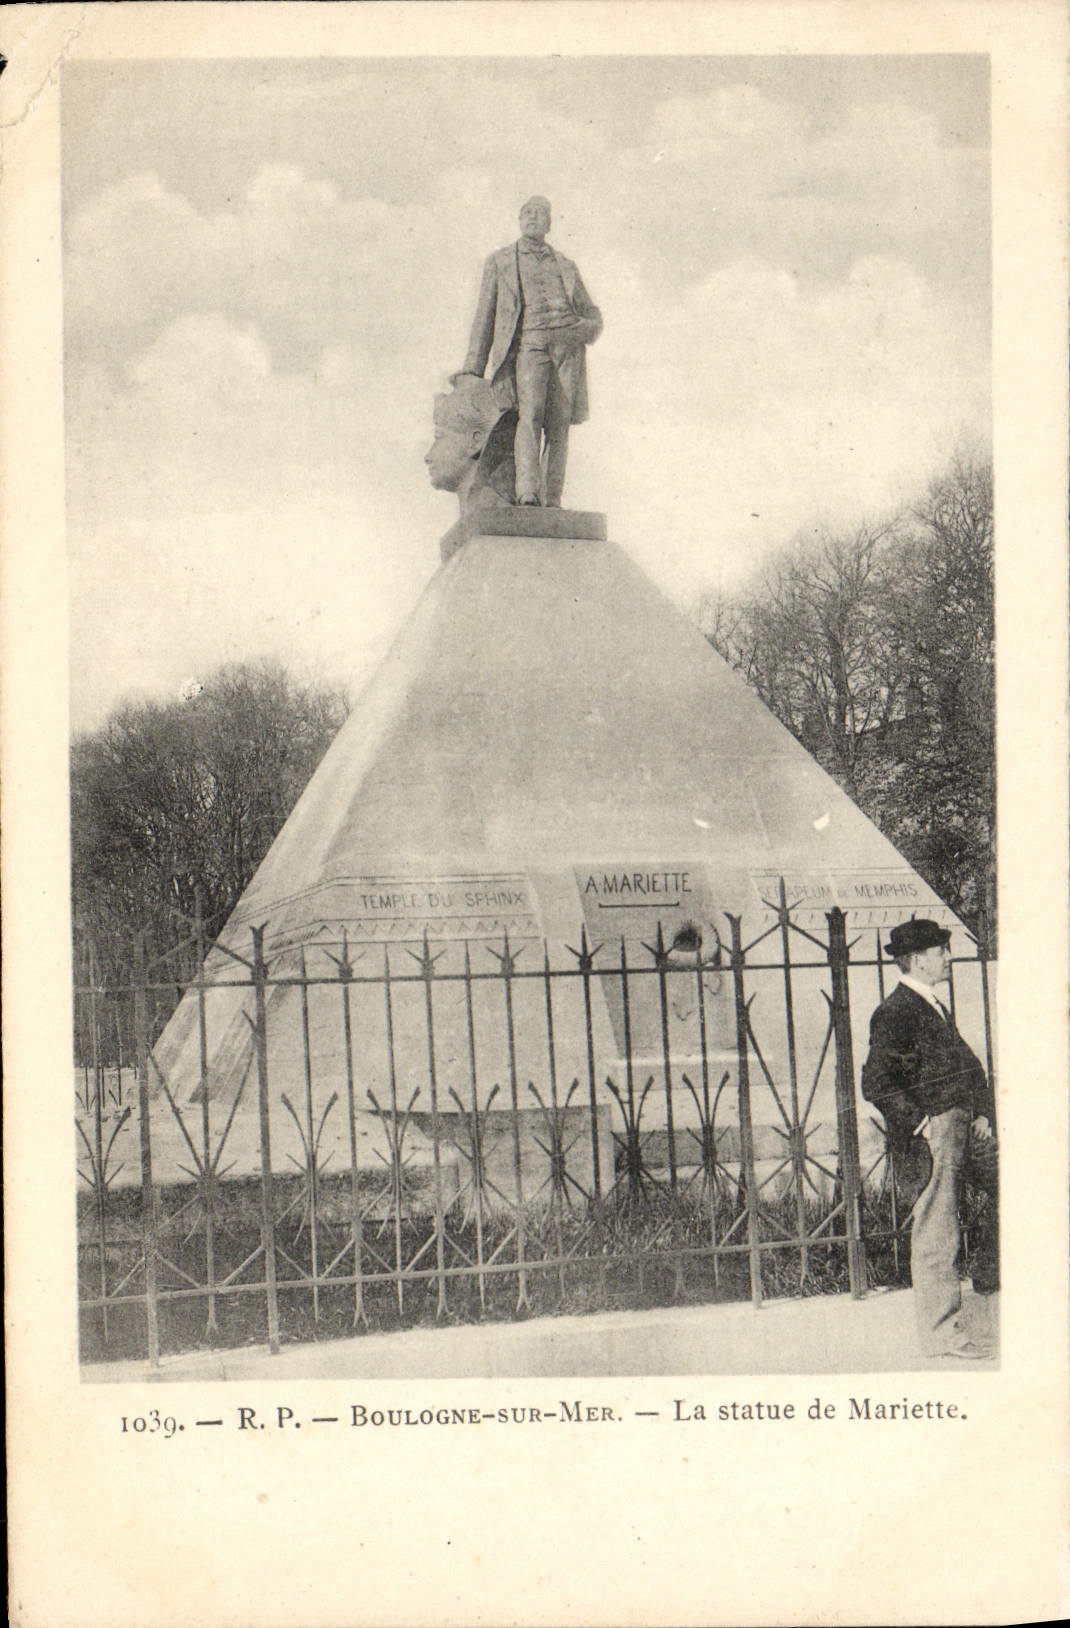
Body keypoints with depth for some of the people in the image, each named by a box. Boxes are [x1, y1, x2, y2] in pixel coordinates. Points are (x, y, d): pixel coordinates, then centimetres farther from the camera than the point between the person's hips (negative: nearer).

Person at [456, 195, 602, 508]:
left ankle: (552, 500, -12)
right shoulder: (499, 262, 20)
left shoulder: (565, 267, 26)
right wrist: (473, 368, 6)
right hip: (528, 344, -2)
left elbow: (592, 314, 25)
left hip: (567, 348, 3)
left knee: (559, 426, -9)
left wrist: (585, 330, -1)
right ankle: (528, 492, -37)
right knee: (530, 414, -24)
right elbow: (485, 315, 15)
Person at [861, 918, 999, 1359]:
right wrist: (920, 1123, -17)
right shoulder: (894, 1013, -13)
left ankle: (989, 1273, 20)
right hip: (932, 1131, -9)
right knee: (937, 1235, -4)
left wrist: (981, 1112, 13)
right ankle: (943, 1333, 2)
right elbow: (876, 1084, -20)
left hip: (964, 1126, 9)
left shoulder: (936, 1008, 18)